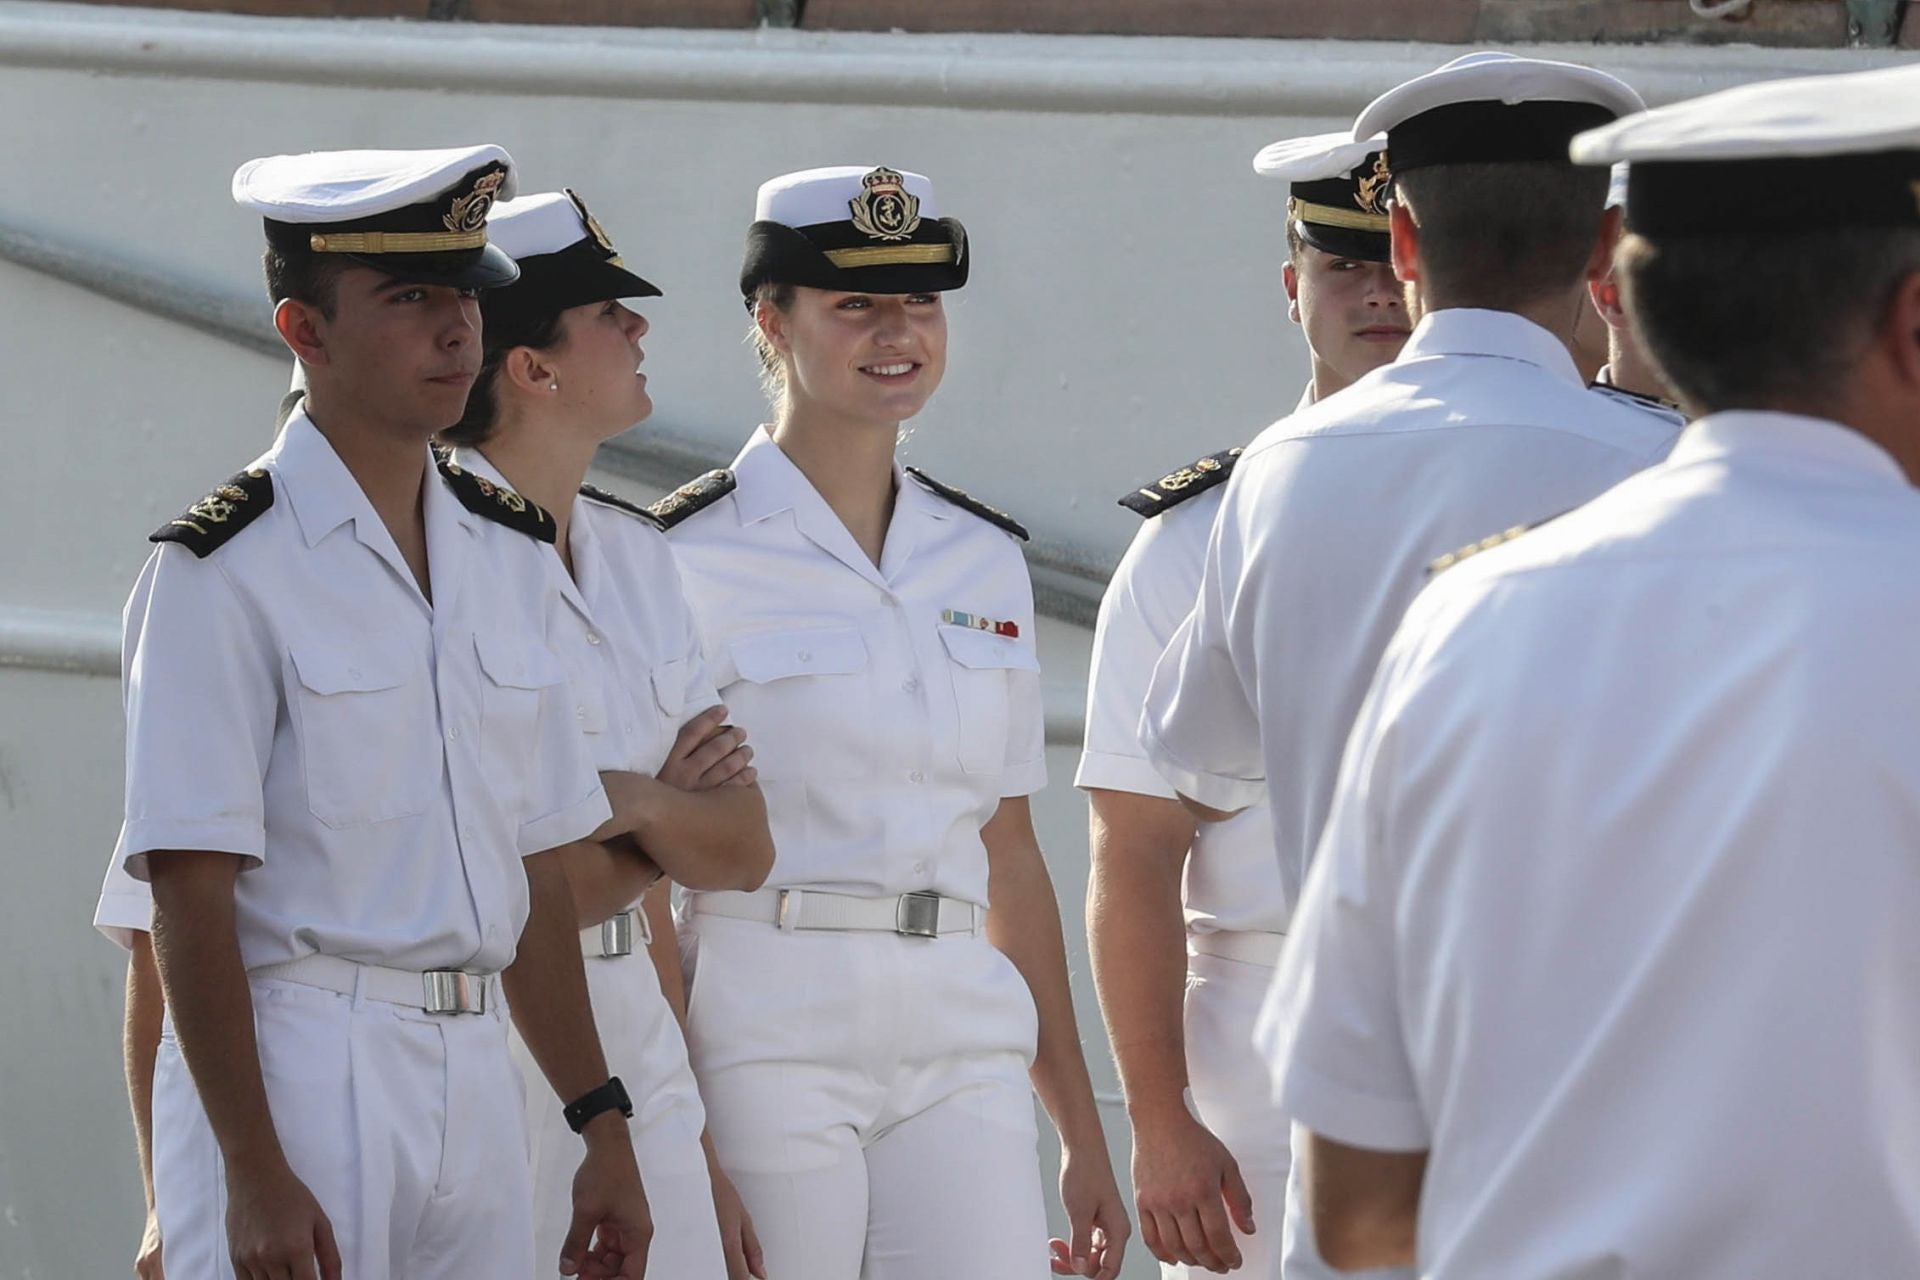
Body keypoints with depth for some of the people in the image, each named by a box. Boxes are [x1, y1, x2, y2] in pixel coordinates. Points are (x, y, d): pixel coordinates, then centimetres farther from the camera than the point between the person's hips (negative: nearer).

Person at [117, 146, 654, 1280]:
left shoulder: (509, 552, 13)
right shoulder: (225, 569, -8)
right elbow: (190, 894, -13)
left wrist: (603, 1128, 13)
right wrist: (255, 1172, -18)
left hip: (476, 1081, 6)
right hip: (294, 1068, -6)